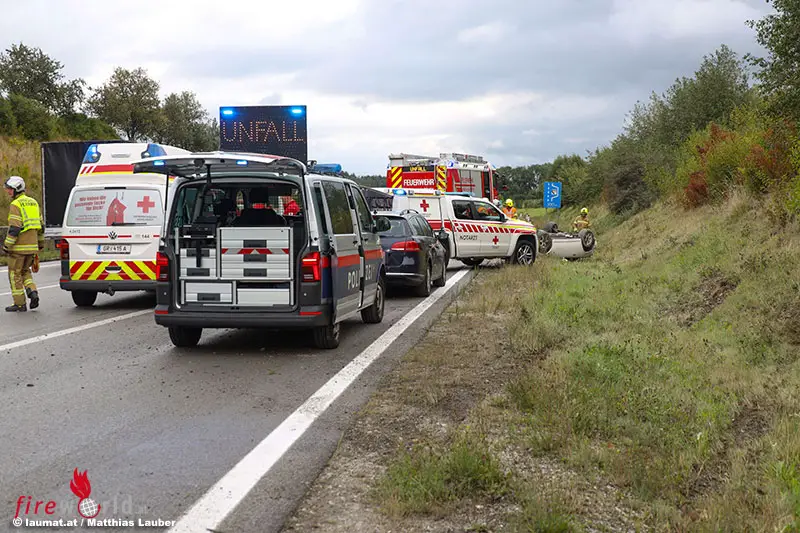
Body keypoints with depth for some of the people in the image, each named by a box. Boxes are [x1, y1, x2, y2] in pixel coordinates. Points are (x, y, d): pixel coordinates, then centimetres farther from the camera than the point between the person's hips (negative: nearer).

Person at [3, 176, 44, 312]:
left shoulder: (16, 205, -12)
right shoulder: (33, 202, 13)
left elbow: (14, 228, -19)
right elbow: (40, 225, 17)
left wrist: (7, 245, -15)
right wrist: (41, 243, 24)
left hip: (19, 247, -7)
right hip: (32, 245, 7)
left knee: (15, 274, 3)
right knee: (25, 271, 20)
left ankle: (20, 303, 4)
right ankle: (33, 292, -1)